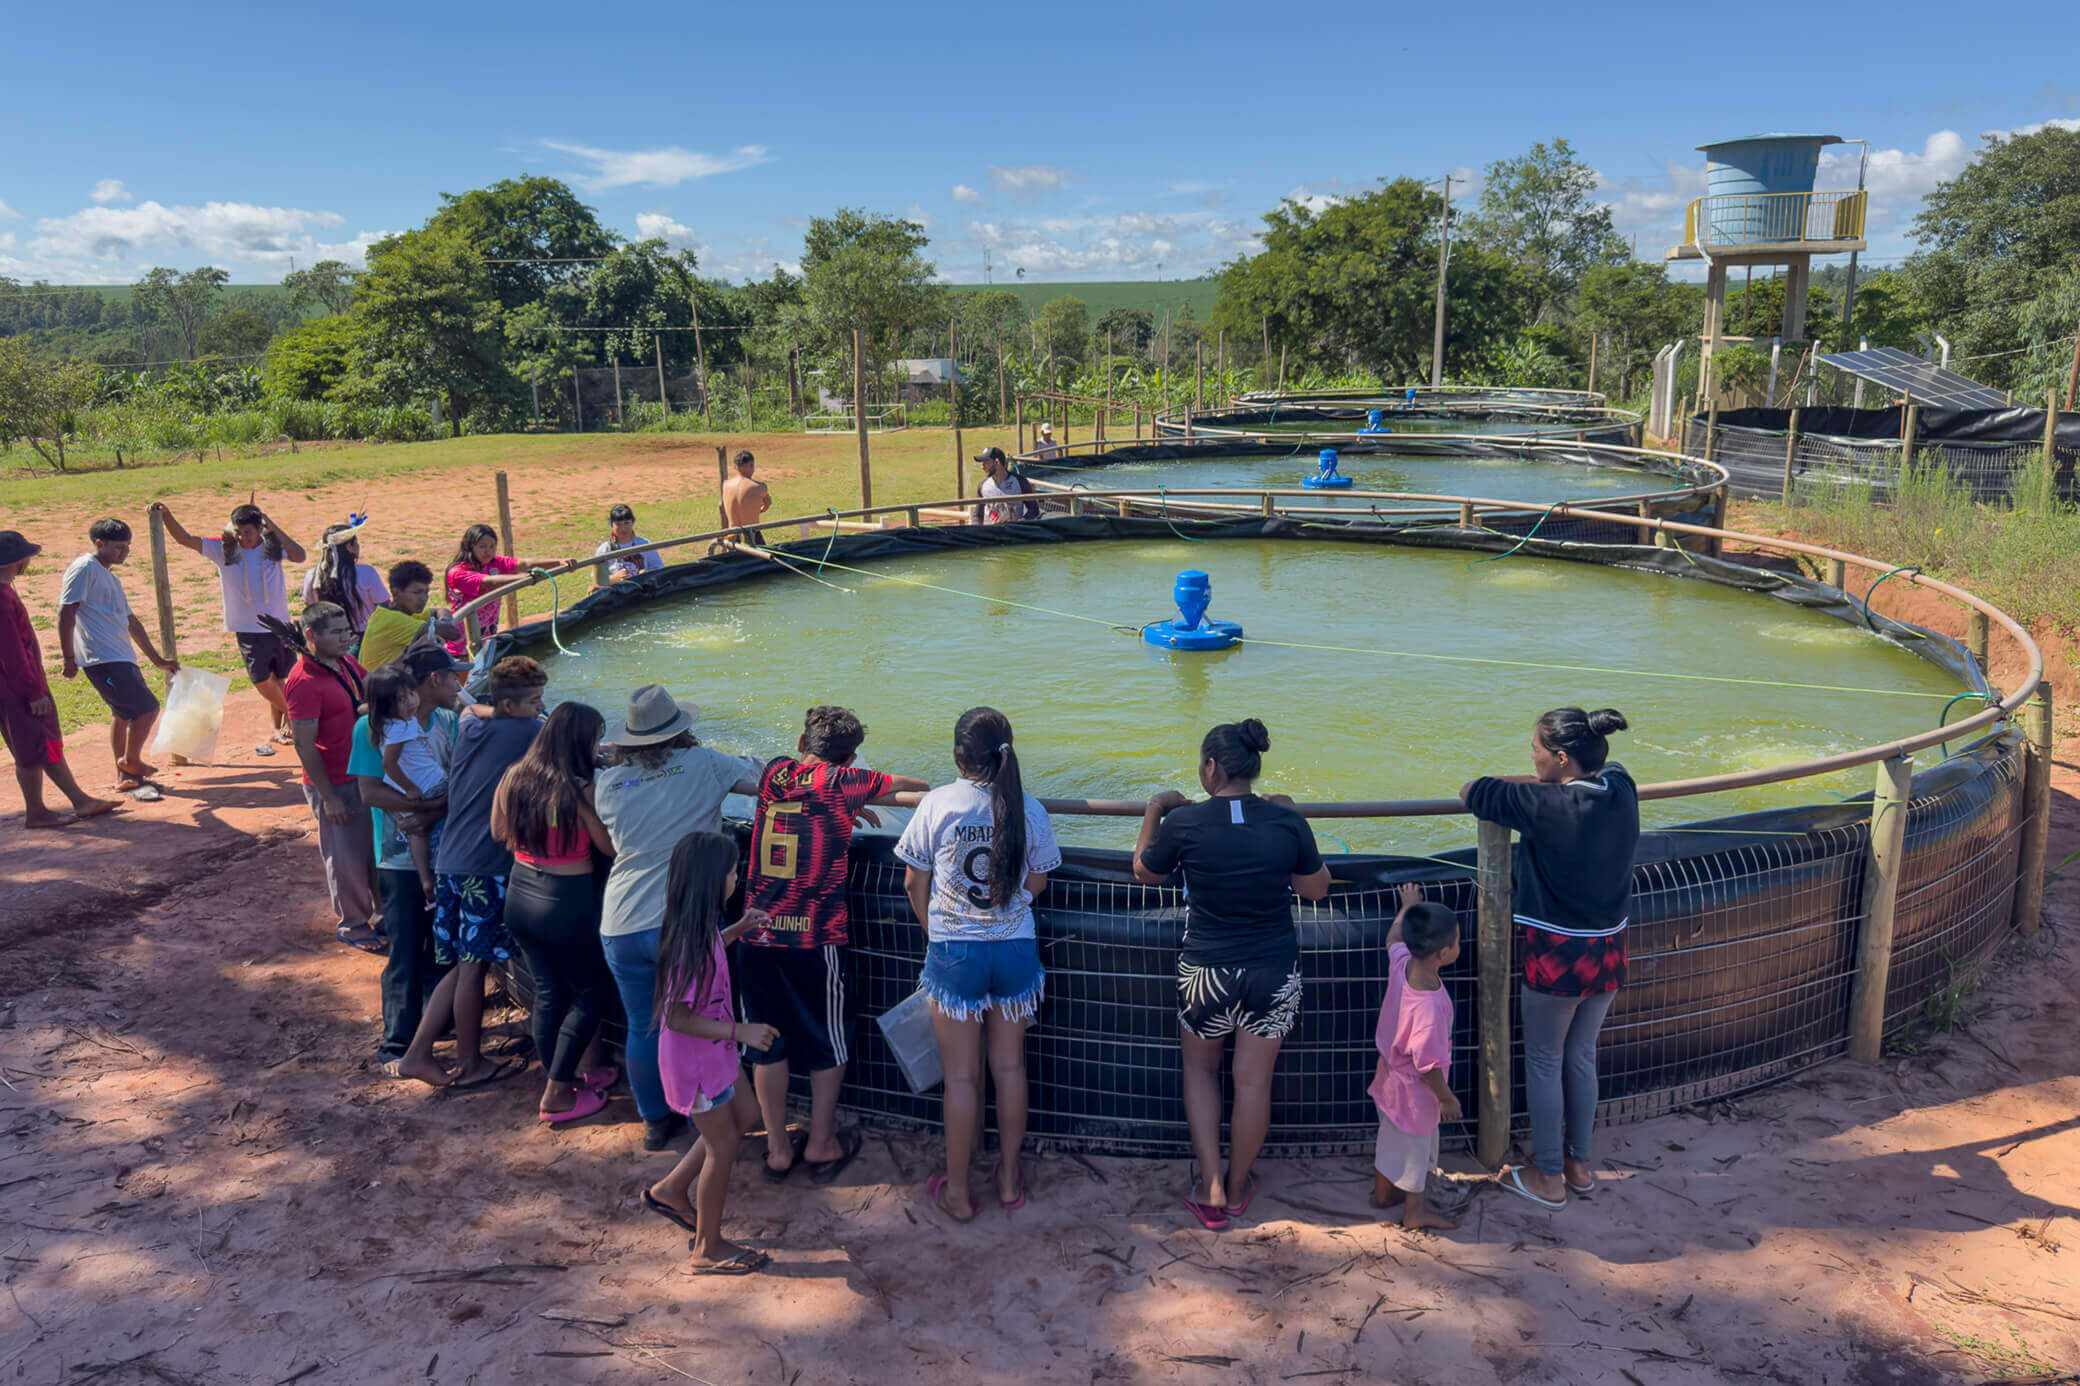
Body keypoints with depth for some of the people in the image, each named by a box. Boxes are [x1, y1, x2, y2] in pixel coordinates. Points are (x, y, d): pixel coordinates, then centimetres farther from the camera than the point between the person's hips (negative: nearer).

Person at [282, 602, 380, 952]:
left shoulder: (346, 663, 5)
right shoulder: (304, 682, -21)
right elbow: (305, 746, -21)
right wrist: (329, 798, -19)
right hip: (335, 785, -8)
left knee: (378, 848, 18)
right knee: (347, 857, 6)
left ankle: (382, 913, 34)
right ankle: (352, 924, 23)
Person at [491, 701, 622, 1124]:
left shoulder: (513, 777, -2)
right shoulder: (579, 788, -22)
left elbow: (499, 832, 12)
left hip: (519, 895, 7)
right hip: (566, 902, -6)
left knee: (548, 990, 18)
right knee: (590, 992, 12)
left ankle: (571, 1073, 30)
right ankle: (558, 1095, 12)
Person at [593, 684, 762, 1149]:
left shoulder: (607, 782, 4)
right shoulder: (702, 765, -6)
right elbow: (765, 781, 0)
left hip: (622, 927, 3)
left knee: (642, 1028, 16)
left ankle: (655, 1122, 31)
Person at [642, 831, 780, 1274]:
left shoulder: (700, 927, -3)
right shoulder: (690, 941, -31)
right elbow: (677, 1016, -30)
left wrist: (740, 928, 10)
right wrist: (740, 1031, -29)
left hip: (715, 1050, 10)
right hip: (694, 1058, -9)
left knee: (746, 1118, 23)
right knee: (723, 1145, 6)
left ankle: (671, 1190, 35)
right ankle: (708, 1247, 24)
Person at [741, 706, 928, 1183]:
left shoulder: (775, 771, 5)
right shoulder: (842, 783, -7)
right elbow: (901, 785, 8)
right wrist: (924, 792, 29)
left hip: (758, 934, 4)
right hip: (815, 937, -4)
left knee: (768, 1042, 15)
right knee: (828, 1044, 15)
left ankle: (777, 1149, 24)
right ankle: (821, 1146, 25)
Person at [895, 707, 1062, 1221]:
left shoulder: (938, 803, -12)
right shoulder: (1028, 808, -7)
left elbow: (915, 883, -3)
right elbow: (1037, 882, 5)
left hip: (954, 952, -2)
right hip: (1016, 948, 2)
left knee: (961, 1076, 8)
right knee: (1010, 1067, 16)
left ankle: (957, 1191, 20)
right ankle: (1009, 1179, 30)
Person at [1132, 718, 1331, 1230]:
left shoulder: (1183, 822, -14)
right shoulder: (1286, 821, -10)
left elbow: (1145, 872, 5)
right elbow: (1316, 888, 5)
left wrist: (1155, 810, 16)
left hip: (1206, 971, -1)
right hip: (1274, 971, 1)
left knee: (1200, 1069, 21)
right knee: (1253, 1080, 14)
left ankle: (1212, 1189, 17)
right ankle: (1238, 1187, 31)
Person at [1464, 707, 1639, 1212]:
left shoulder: (1545, 806, -24)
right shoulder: (1621, 789, -5)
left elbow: (1472, 792, -14)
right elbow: (1603, 769, 19)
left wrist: (1519, 783, 4)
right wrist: (1544, 783, 10)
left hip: (1557, 955, -6)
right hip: (1608, 951, 6)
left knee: (1544, 1062, 11)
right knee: (1582, 1057, 22)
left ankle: (1549, 1178, 23)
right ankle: (1579, 1163, 36)